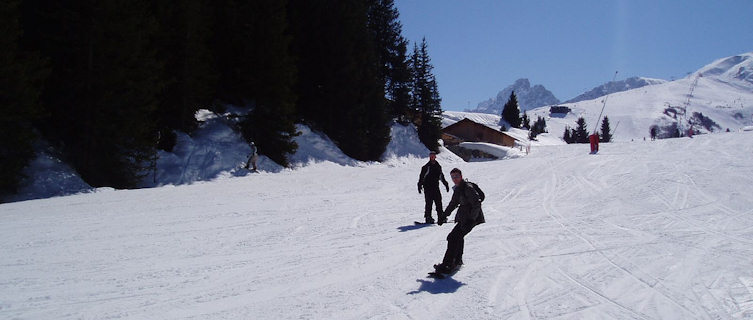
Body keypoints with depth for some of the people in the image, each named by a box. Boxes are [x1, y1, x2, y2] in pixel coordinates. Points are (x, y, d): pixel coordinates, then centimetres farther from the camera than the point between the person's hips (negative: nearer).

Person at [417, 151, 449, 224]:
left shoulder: (438, 166, 14)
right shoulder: (426, 167, -3)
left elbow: (441, 176, 25)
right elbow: (421, 177, -5)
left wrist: (446, 184, 26)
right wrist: (420, 185, -13)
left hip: (436, 187, 5)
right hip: (428, 187, -5)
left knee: (438, 202, 3)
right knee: (429, 202, -8)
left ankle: (441, 216, 8)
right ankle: (428, 217, -5)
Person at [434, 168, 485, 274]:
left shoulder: (468, 188, -17)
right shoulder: (457, 189, 12)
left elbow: (477, 204, -22)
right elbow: (453, 204, 26)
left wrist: (471, 219, -29)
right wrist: (443, 216, 27)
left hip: (471, 218, -10)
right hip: (464, 217, 10)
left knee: (453, 238, -17)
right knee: (458, 237, 25)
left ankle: (448, 265, -17)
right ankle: (457, 260, 43)